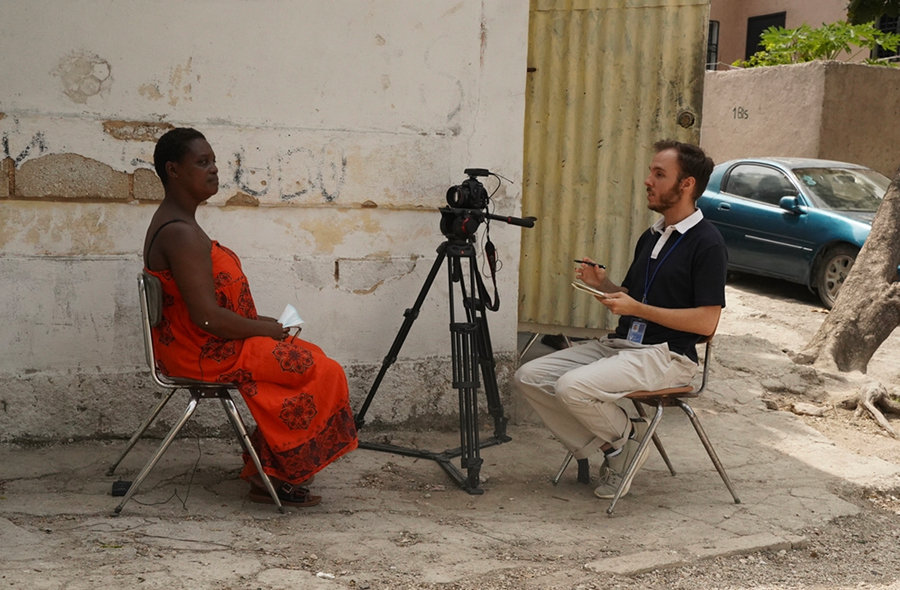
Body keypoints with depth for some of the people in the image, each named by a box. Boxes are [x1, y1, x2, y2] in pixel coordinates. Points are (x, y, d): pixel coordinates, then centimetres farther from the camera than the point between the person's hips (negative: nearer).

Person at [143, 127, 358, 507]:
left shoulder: (177, 224, 13)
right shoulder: (181, 234, -22)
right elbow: (207, 317, -27)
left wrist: (261, 324, 7)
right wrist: (265, 329, -13)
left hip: (197, 346, 10)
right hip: (204, 355, -10)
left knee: (306, 359, 12)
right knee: (320, 372, -7)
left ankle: (269, 474, 11)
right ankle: (270, 474, 2)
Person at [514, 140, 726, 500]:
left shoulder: (706, 243, -10)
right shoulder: (651, 236, 16)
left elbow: (706, 321, -16)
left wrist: (637, 308, -18)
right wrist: (602, 285, 1)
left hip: (667, 355, -8)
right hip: (619, 344, 9)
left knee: (574, 386, -30)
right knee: (529, 377, -6)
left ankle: (628, 438, -1)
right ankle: (598, 448, 2)